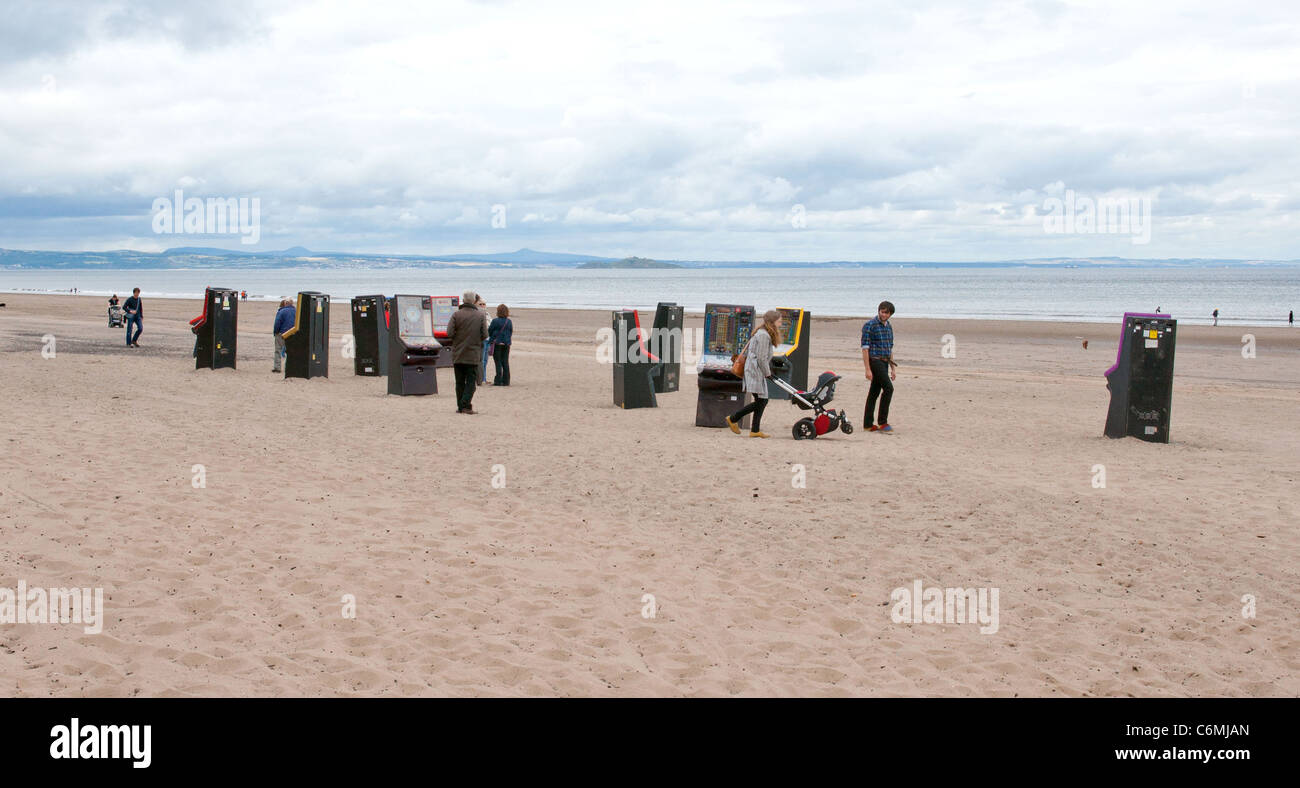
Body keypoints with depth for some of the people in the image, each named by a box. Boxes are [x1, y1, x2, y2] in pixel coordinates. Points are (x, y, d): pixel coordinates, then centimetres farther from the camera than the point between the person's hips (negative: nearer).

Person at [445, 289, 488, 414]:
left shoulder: (456, 314, -4)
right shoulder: (480, 315, -3)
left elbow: (449, 333, -10)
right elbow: (485, 335, -5)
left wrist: (458, 338, 10)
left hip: (458, 354, 1)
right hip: (473, 355, -1)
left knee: (460, 382, 10)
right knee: (471, 381, 3)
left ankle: (460, 406, 12)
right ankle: (466, 405, -8)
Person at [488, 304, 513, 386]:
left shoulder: (495, 321, -12)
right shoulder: (509, 322, 2)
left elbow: (489, 332, -3)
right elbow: (511, 333, 10)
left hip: (497, 343, -5)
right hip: (506, 344, 5)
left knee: (498, 362, -2)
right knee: (505, 362, 9)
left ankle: (498, 381, -3)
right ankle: (506, 381, 10)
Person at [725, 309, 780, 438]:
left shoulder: (762, 333, 16)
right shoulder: (764, 335, -16)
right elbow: (761, 358, -20)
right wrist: (767, 373, -8)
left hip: (756, 371, 11)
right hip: (755, 371, -11)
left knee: (762, 401, 9)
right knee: (760, 401, -9)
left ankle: (755, 430, 10)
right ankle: (733, 419, -1)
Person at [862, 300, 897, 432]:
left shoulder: (889, 327, 15)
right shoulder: (869, 325, -9)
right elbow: (865, 348, -13)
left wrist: (892, 368, 19)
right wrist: (868, 369, -18)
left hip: (884, 363, 8)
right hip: (875, 361, -8)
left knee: (874, 392, 8)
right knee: (888, 388, -16)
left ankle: (868, 424, 10)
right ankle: (882, 422, -11)